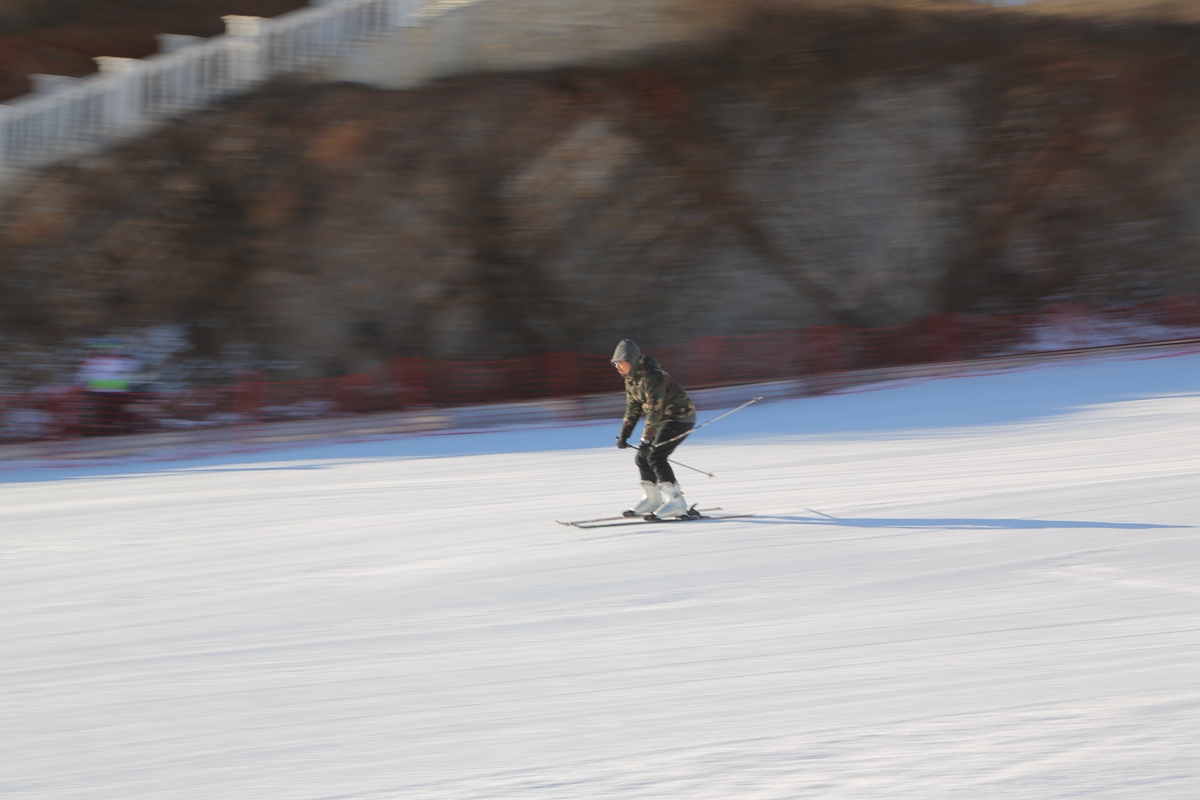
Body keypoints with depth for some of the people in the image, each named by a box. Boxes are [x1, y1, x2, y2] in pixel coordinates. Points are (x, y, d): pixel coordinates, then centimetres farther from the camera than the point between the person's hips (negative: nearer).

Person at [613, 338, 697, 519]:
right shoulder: (631, 378, 4)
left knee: (655, 456, -19)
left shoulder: (651, 377, -27)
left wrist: (646, 439, -29)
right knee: (642, 457, 6)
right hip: (664, 419, 10)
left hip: (681, 417, -10)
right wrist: (624, 433, 5)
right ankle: (651, 500, 18)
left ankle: (676, 503, -19)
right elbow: (633, 408, 12)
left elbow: (654, 411, -29)